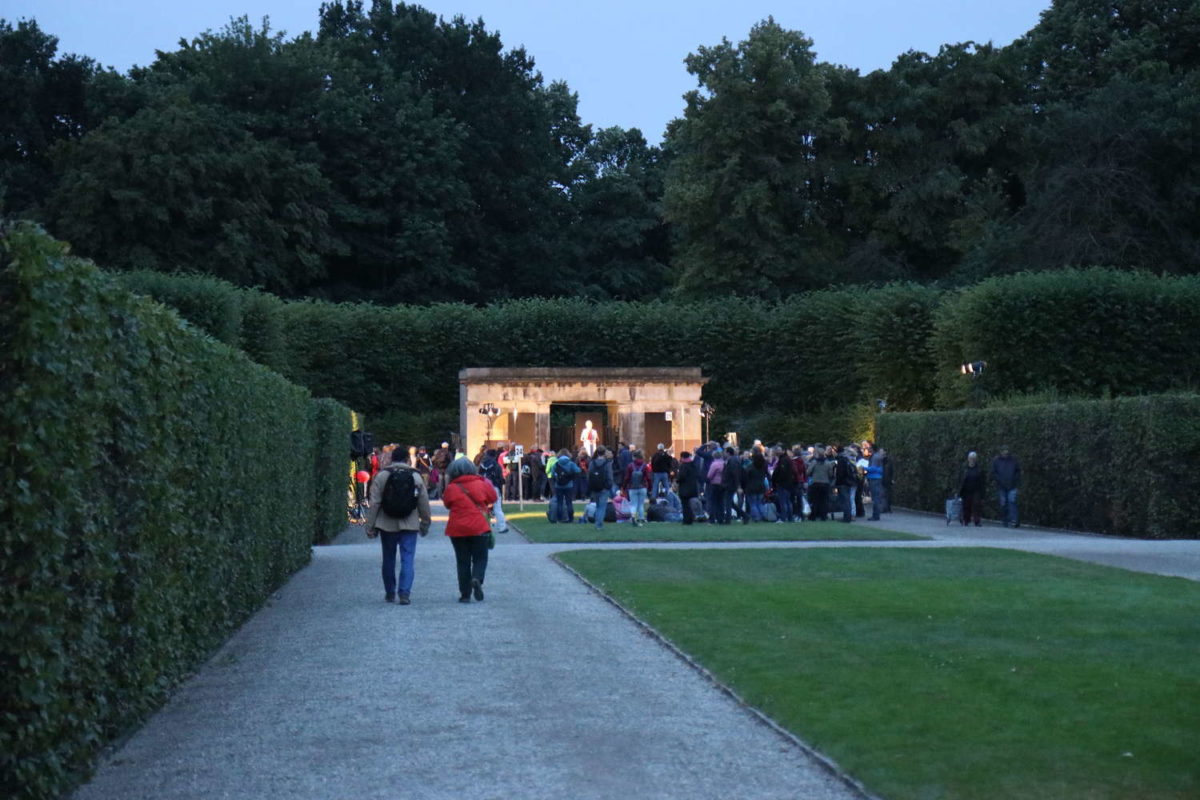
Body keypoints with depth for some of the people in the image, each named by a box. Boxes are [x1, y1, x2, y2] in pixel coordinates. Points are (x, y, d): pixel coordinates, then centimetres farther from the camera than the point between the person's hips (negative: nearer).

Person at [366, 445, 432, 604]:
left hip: (387, 525, 0)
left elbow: (374, 504, -5)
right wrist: (425, 524, 17)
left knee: (389, 560, 13)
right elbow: (424, 504, 6)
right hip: (409, 526, 0)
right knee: (407, 560, -1)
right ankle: (404, 593, -13)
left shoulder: (381, 476, -2)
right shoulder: (416, 476, 3)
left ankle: (390, 593, 22)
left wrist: (370, 526, -1)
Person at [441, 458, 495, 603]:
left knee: (463, 562, 8)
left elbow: (447, 504, 9)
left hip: (457, 530, 0)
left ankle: (465, 594, 5)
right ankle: (477, 579, -21)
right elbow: (493, 497, 12)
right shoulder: (481, 484, -2)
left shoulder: (451, 488, -5)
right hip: (479, 528, 0)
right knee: (480, 558, 9)